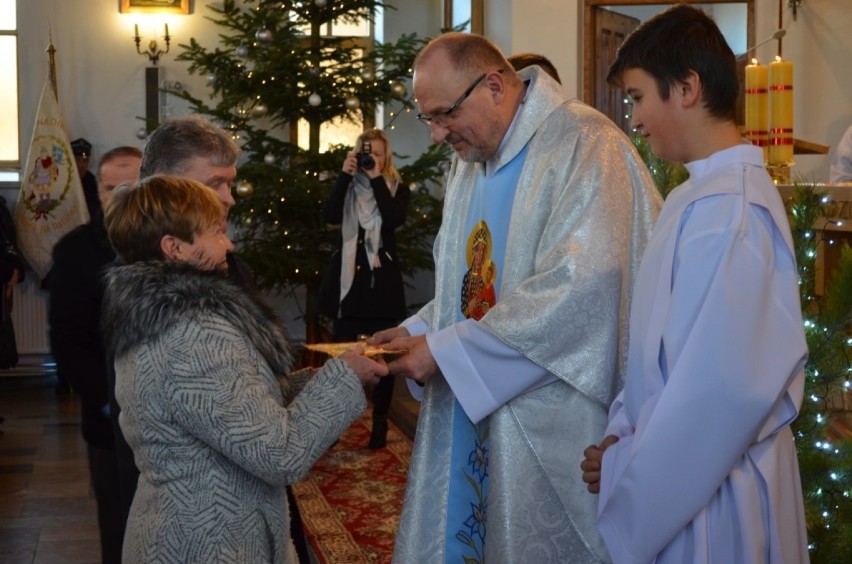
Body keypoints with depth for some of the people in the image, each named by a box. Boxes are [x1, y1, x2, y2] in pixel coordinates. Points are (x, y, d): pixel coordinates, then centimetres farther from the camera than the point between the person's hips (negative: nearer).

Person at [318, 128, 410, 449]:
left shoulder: (397, 189, 5)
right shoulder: (348, 187, 9)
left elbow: (395, 220, -15)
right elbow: (329, 217, -10)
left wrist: (376, 179, -13)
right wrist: (345, 175, -14)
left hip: (381, 279, -1)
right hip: (347, 276, 1)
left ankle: (380, 422, 12)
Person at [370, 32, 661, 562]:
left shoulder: (583, 145, -15)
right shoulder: (469, 161, 11)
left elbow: (580, 286, -25)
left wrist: (445, 349, -21)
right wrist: (415, 332, -1)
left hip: (553, 417, -7)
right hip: (474, 403, 7)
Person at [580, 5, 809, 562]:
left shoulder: (730, 209, -22)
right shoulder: (697, 196, 8)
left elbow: (723, 385, -25)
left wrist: (628, 471, -14)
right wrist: (625, 431, 2)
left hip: (710, 492, -8)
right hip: (683, 466, 8)